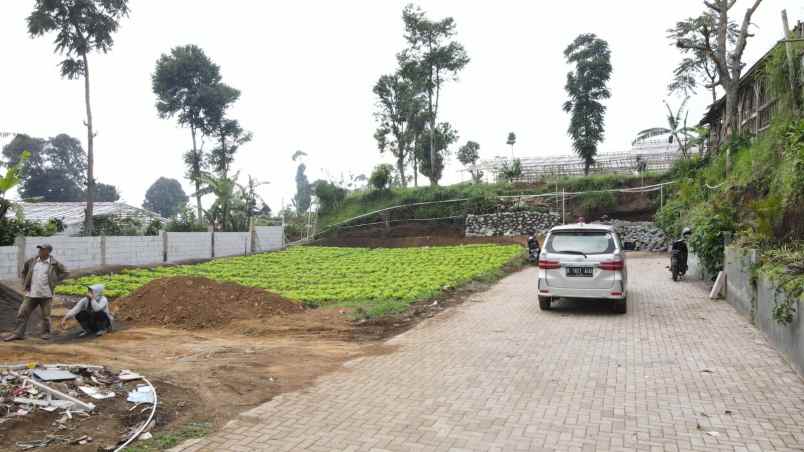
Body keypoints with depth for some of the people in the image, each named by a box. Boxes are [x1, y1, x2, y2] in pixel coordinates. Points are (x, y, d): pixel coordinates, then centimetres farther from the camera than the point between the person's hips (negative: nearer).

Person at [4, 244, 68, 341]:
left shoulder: (54, 263, -4)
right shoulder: (32, 261, 5)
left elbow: (64, 272, 5)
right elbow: (24, 271, 21)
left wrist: (54, 283, -1)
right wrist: (24, 284, 12)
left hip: (46, 294, -3)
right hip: (31, 294, 3)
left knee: (46, 316, 4)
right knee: (22, 313, 0)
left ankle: (46, 333, 19)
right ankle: (18, 334, 6)